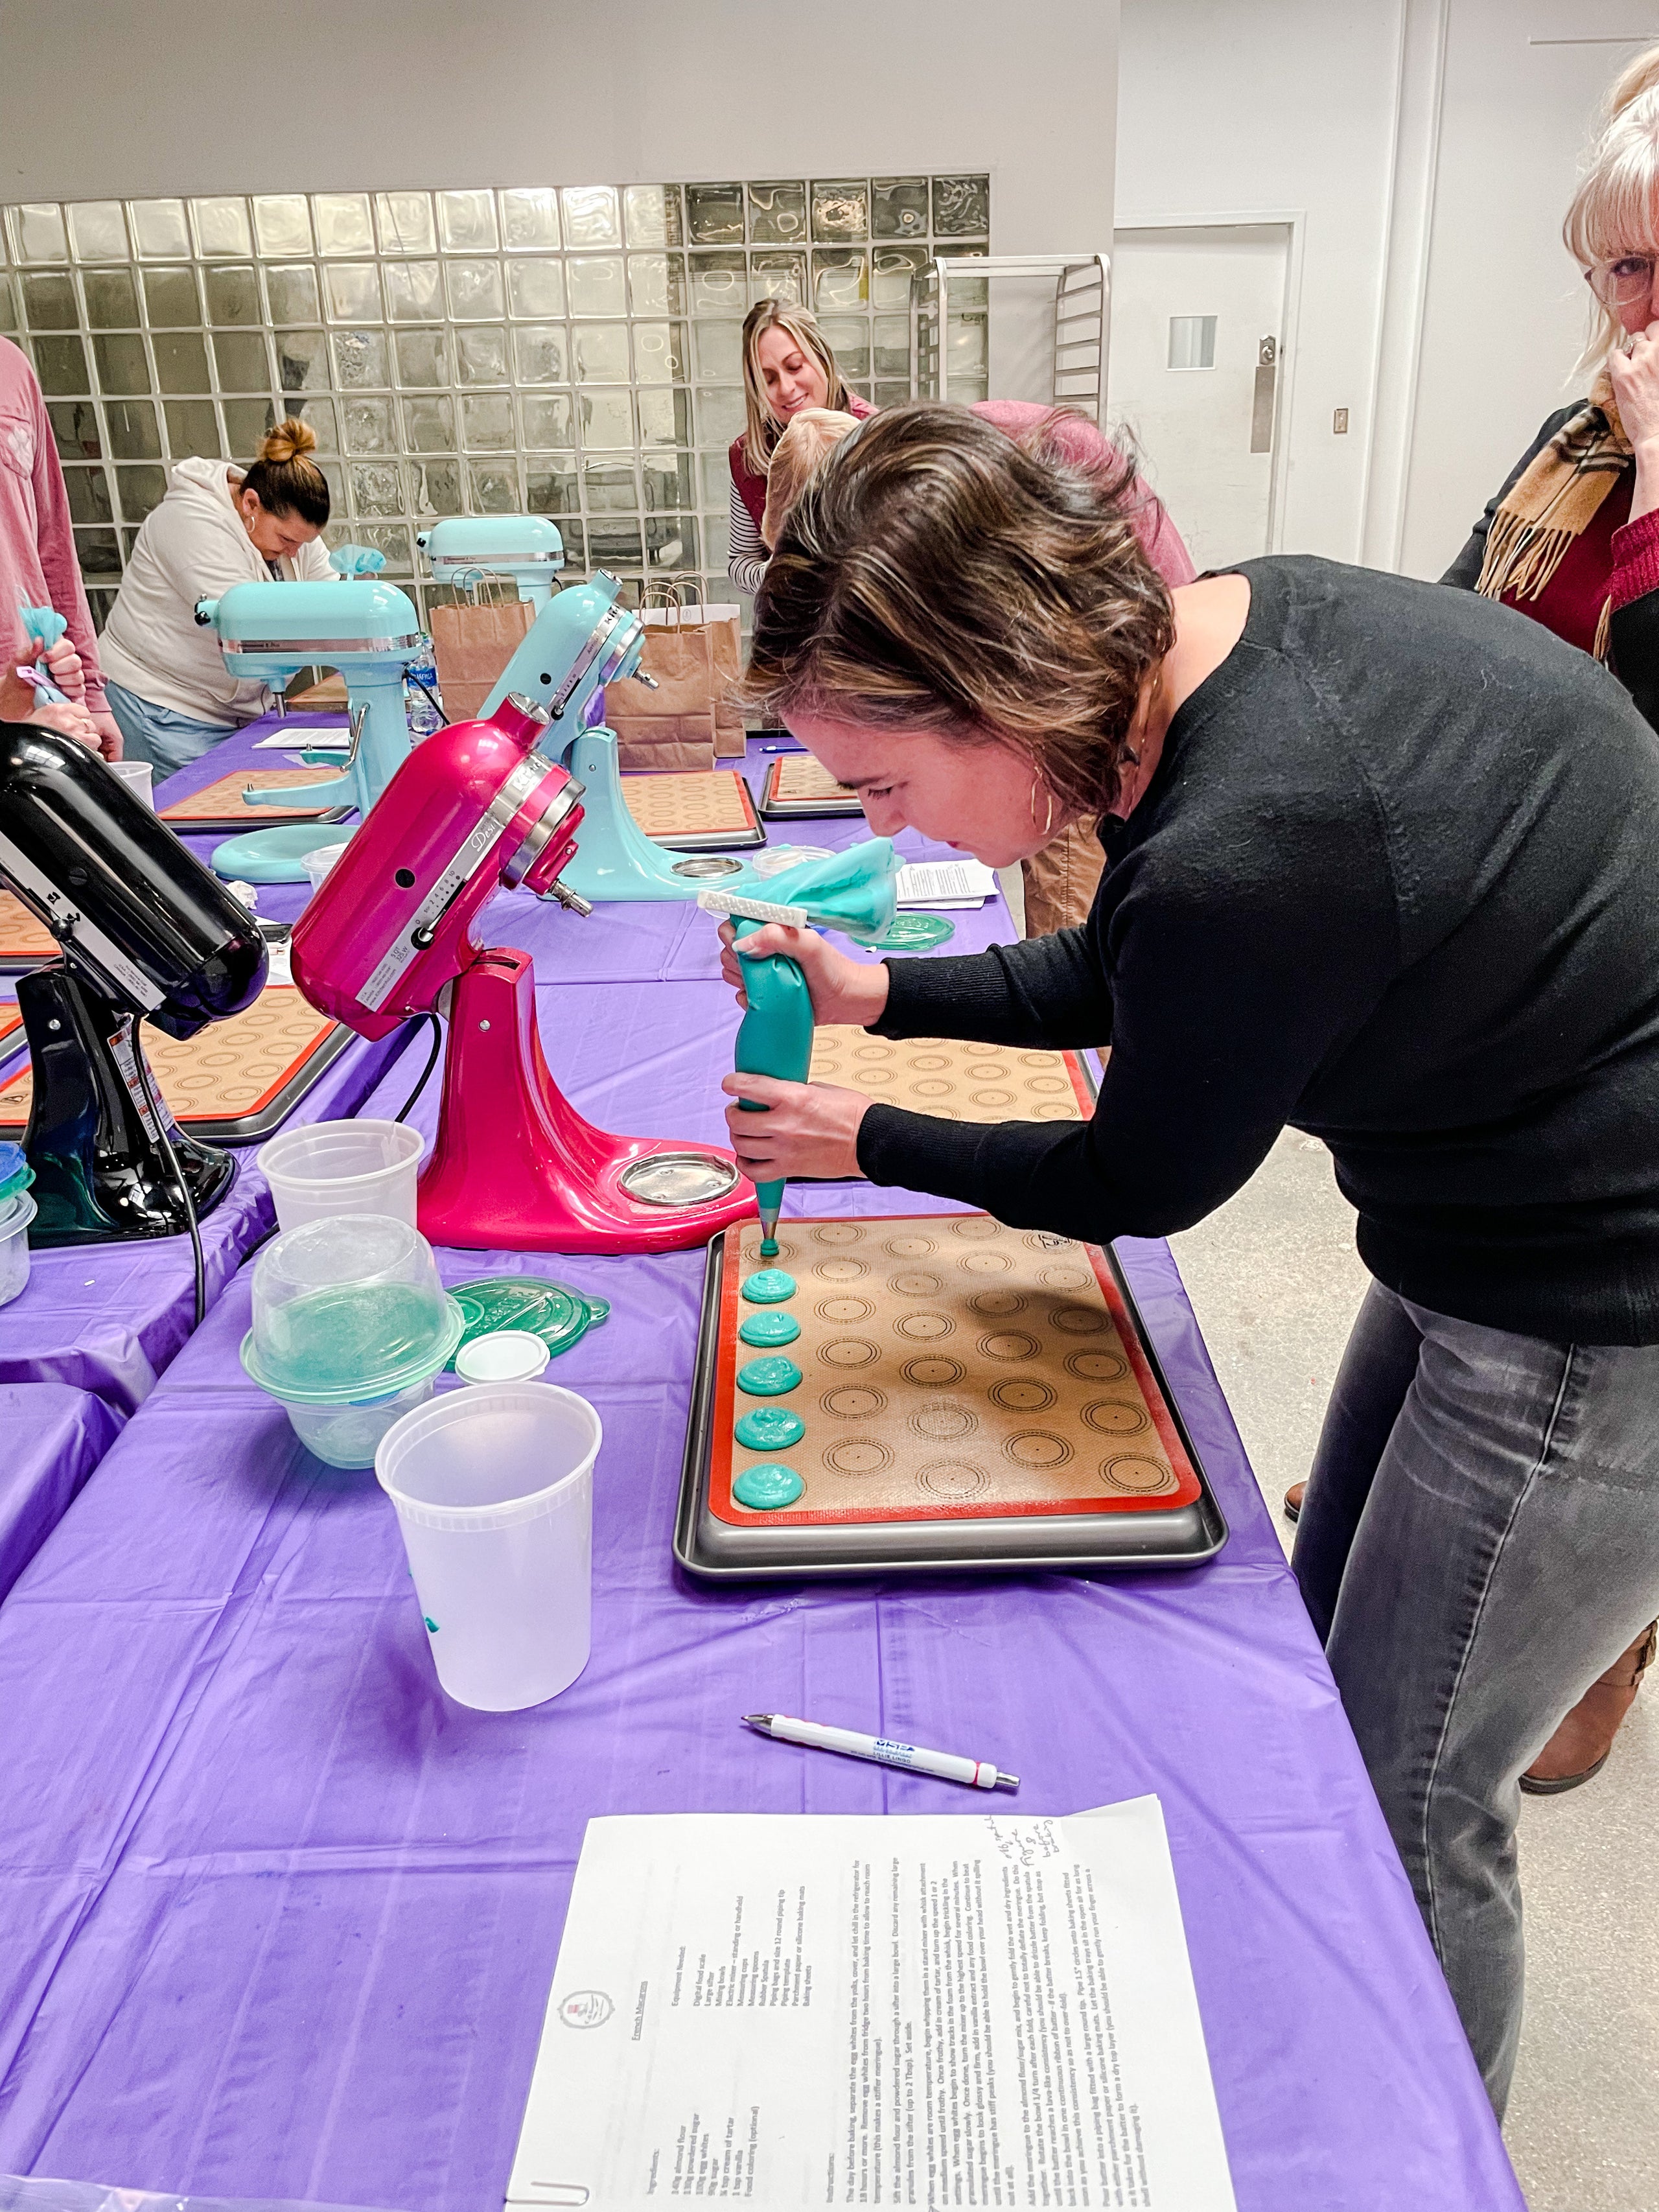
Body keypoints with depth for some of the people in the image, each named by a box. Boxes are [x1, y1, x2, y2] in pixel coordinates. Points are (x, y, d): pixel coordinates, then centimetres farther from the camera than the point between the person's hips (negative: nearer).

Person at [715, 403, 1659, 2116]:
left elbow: (1141, 1185, -15)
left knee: (1406, 1814, 9)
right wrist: (883, 993, 1)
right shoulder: (1234, 621, -8)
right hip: (1498, 1235, 10)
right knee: (1334, 1666, 24)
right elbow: (1120, 976, 9)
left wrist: (871, 1142, 0)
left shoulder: (1251, 856, -36)